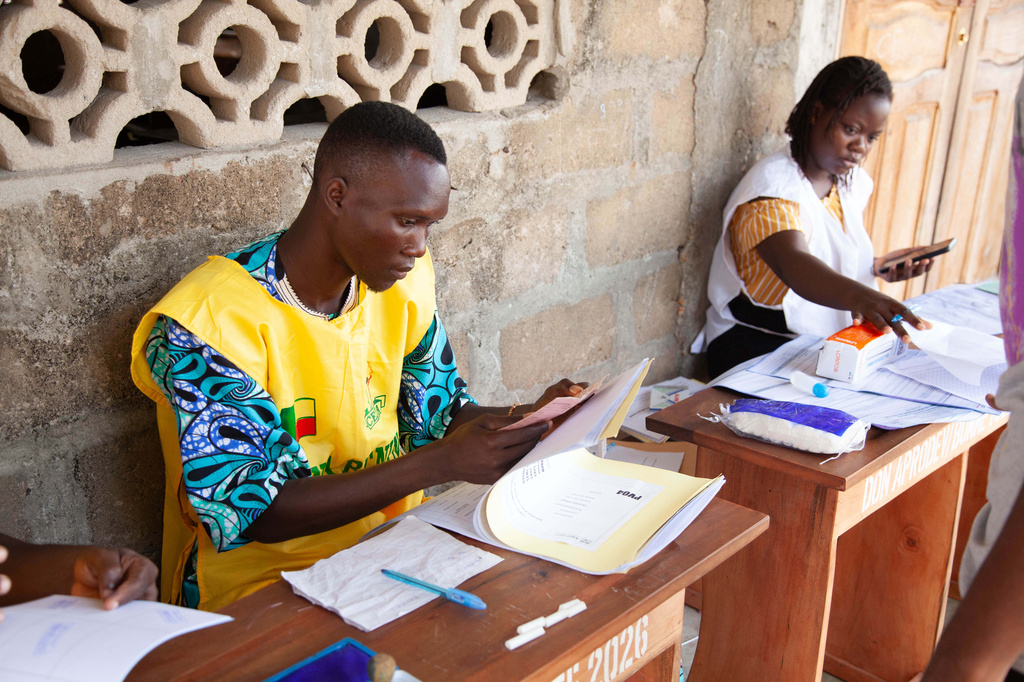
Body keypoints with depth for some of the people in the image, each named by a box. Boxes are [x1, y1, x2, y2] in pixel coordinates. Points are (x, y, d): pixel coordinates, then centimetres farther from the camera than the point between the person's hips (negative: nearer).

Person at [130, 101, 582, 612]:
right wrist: (443, 462, -29)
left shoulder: (404, 281, 2)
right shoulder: (209, 321, -20)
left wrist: (529, 420, -9)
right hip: (258, 588, -6)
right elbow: (255, 513, -23)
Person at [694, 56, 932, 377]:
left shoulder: (852, 181, 11)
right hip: (757, 348, -8)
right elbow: (793, 265, -36)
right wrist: (859, 295, -53)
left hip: (832, 345, 8)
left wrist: (876, 267, 5)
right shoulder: (773, 184, -16)